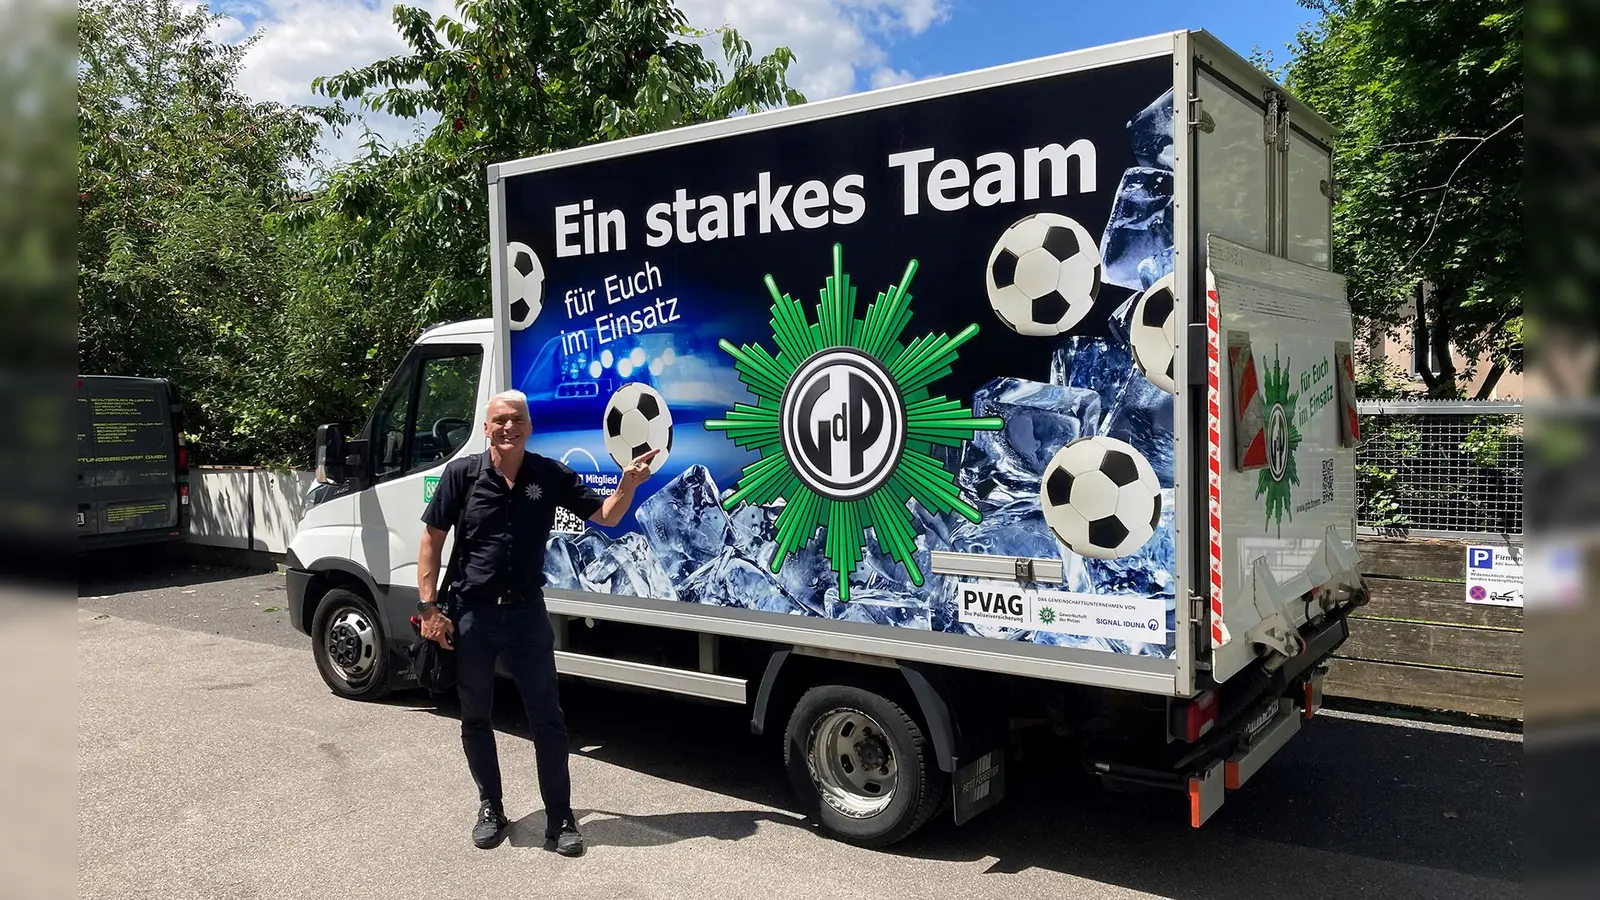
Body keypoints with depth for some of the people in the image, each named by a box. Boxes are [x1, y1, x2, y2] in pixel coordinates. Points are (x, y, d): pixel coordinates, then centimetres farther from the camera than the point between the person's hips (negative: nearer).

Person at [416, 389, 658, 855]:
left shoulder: (551, 475, -3)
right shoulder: (461, 474, -6)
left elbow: (606, 515, 3)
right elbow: (432, 540, -1)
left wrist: (629, 482, -18)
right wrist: (429, 607, -7)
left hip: (526, 611, 0)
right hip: (470, 613, 0)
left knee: (547, 717, 4)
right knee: (475, 717, 13)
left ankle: (560, 819, 15)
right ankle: (490, 809, 32)